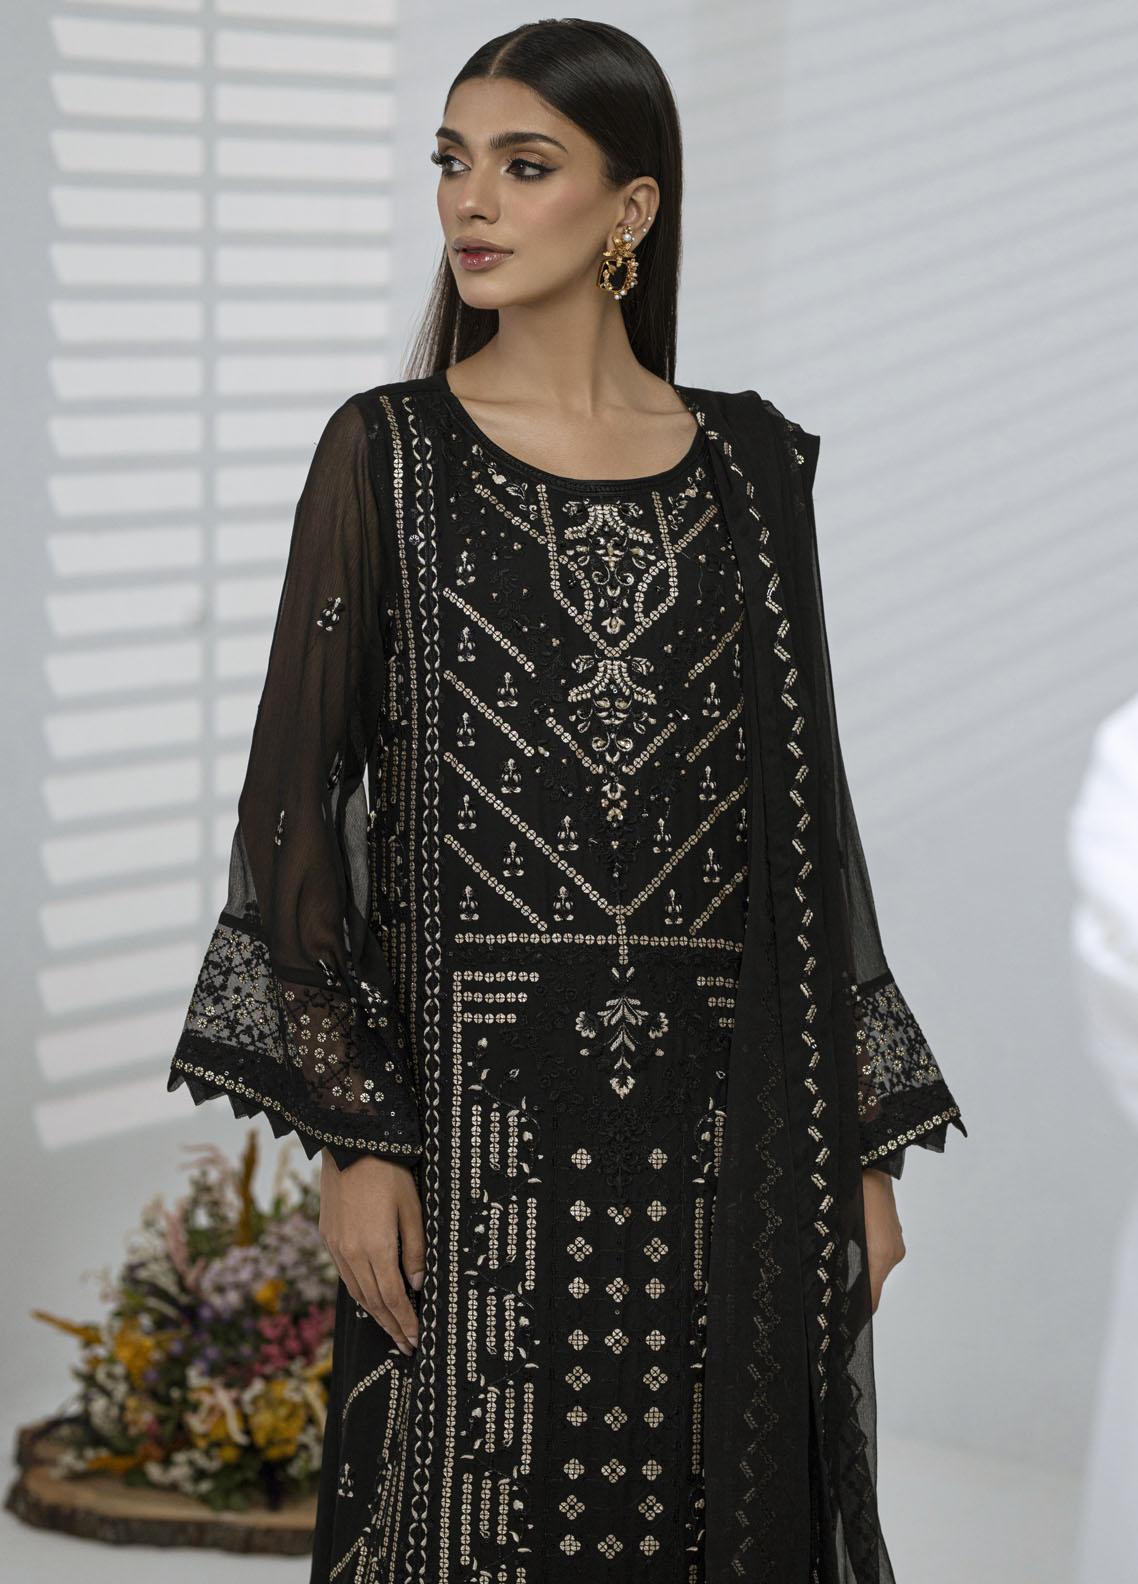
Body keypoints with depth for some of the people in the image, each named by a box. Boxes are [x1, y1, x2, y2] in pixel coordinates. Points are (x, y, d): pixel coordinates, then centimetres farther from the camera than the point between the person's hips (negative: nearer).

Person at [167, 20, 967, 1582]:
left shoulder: (752, 461, 7)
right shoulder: (388, 451, 0)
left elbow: (805, 798, 9)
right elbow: (299, 793, -2)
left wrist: (864, 1139, 5)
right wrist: (352, 1133, -9)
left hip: (721, 1100, 2)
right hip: (478, 1093, -2)